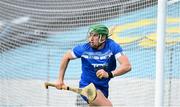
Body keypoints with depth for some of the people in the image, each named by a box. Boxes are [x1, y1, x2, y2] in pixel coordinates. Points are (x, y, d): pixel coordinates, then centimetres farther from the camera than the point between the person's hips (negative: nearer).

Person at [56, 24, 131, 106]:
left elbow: (127, 66, -27)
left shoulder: (112, 46, -17)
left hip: (103, 87, 4)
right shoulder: (84, 49, -16)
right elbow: (66, 57, 2)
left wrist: (109, 74, -43)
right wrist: (60, 79, 3)